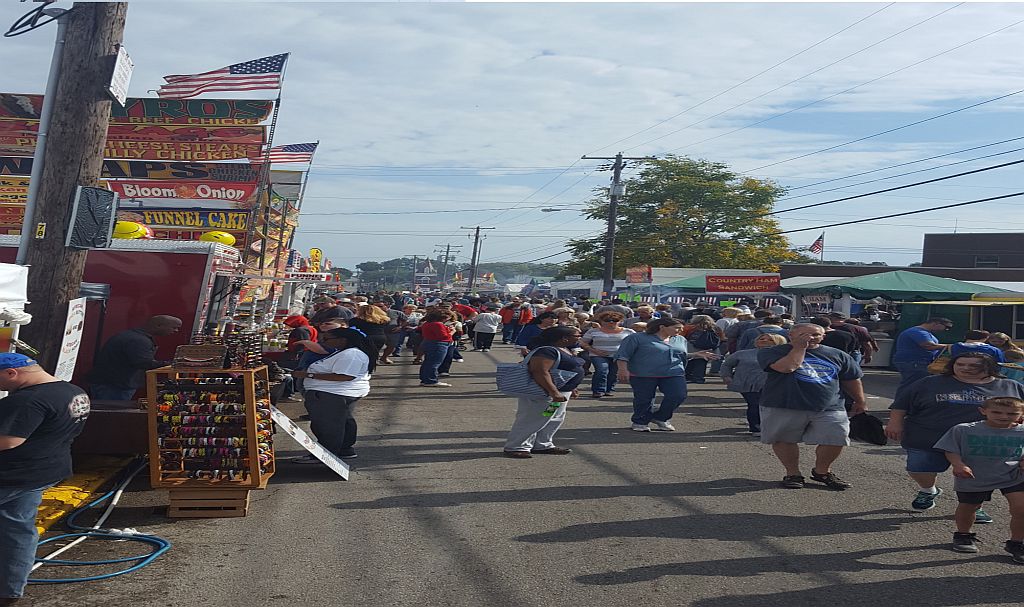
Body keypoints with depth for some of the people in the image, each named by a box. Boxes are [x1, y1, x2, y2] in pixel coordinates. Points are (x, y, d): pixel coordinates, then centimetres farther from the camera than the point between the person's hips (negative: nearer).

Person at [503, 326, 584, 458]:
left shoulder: (563, 350, 10)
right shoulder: (546, 351, -23)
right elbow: (540, 372, -31)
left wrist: (571, 389, 23)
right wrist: (554, 393, -31)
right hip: (542, 394, -11)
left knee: (555, 420, 16)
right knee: (533, 421, -4)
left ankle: (542, 445, 28)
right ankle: (516, 447, 6)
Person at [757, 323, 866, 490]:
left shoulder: (837, 355, 11)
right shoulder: (772, 352, -3)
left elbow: (852, 380, 20)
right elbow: (787, 367, -21)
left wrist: (860, 402, 21)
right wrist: (800, 346, -11)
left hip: (830, 409, 2)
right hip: (783, 408, -2)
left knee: (836, 440, -3)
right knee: (785, 440, 6)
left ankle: (822, 471, 22)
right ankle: (792, 473, 28)